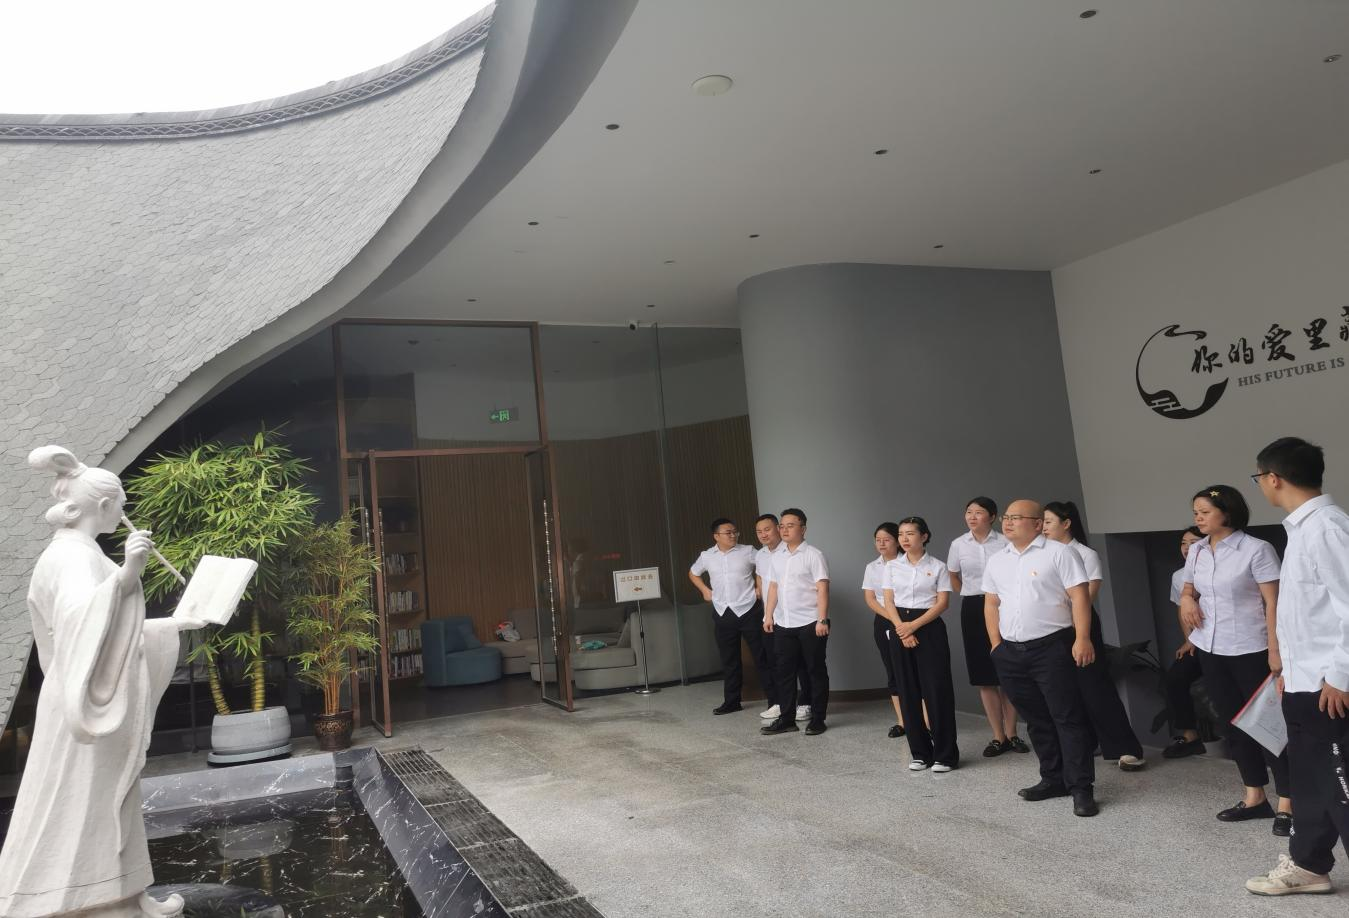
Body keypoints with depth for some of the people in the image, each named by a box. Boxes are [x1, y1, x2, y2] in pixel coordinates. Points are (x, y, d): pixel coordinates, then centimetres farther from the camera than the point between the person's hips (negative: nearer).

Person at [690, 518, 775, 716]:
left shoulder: (748, 552, -3)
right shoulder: (707, 557, 5)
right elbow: (693, 573, 24)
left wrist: (760, 588, -4)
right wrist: (705, 590, 13)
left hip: (748, 610, -3)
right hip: (723, 613, 3)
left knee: (761, 656, 0)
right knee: (729, 660, 11)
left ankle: (774, 700, 6)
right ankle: (731, 701, 21)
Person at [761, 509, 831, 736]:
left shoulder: (813, 555, -8)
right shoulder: (777, 557, 11)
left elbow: (822, 589, -12)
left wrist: (822, 619, -19)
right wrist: (768, 615, 9)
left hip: (810, 623, -6)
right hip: (783, 624, 6)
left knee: (816, 671, 6)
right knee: (784, 671, 9)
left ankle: (817, 719, 15)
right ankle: (786, 719, 18)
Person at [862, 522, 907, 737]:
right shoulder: (872, 568, 8)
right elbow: (870, 599, 2)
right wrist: (890, 616, -11)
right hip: (883, 622, 4)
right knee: (892, 671, 7)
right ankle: (901, 721, 14)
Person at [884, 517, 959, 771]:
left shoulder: (937, 567, -2)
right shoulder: (892, 566, 6)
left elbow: (942, 602, -7)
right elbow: (888, 601, 3)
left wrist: (914, 625, -15)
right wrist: (902, 629, -12)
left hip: (929, 628, -3)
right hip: (900, 629, 3)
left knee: (937, 690, -5)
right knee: (908, 691, 6)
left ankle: (944, 754, 6)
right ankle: (919, 752, 17)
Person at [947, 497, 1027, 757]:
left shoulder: (1004, 543, -8)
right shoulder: (958, 545, 2)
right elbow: (953, 576, 17)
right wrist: (970, 595, 10)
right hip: (973, 609, 3)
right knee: (984, 677, 4)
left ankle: (1011, 734, 16)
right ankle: (998, 737, 12)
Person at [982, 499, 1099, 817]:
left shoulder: (1058, 553, -5)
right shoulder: (996, 561, 13)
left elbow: (1079, 596, -10)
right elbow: (991, 604, 16)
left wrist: (1082, 640, -17)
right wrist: (996, 644, 9)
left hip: (1052, 647, -6)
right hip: (1010, 652, 6)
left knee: (1067, 717, -3)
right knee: (1036, 719, 13)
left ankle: (1081, 788, 4)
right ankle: (1053, 779, 25)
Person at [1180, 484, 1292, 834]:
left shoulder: (1256, 549, -11)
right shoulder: (1196, 551, 6)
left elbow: (1273, 602, -12)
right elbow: (1188, 589, 21)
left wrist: (1275, 650, -17)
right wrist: (1186, 599, -3)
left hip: (1250, 649, -6)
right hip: (1210, 649, 6)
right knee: (1233, 723, 12)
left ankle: (1286, 803, 8)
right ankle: (1255, 798, 24)